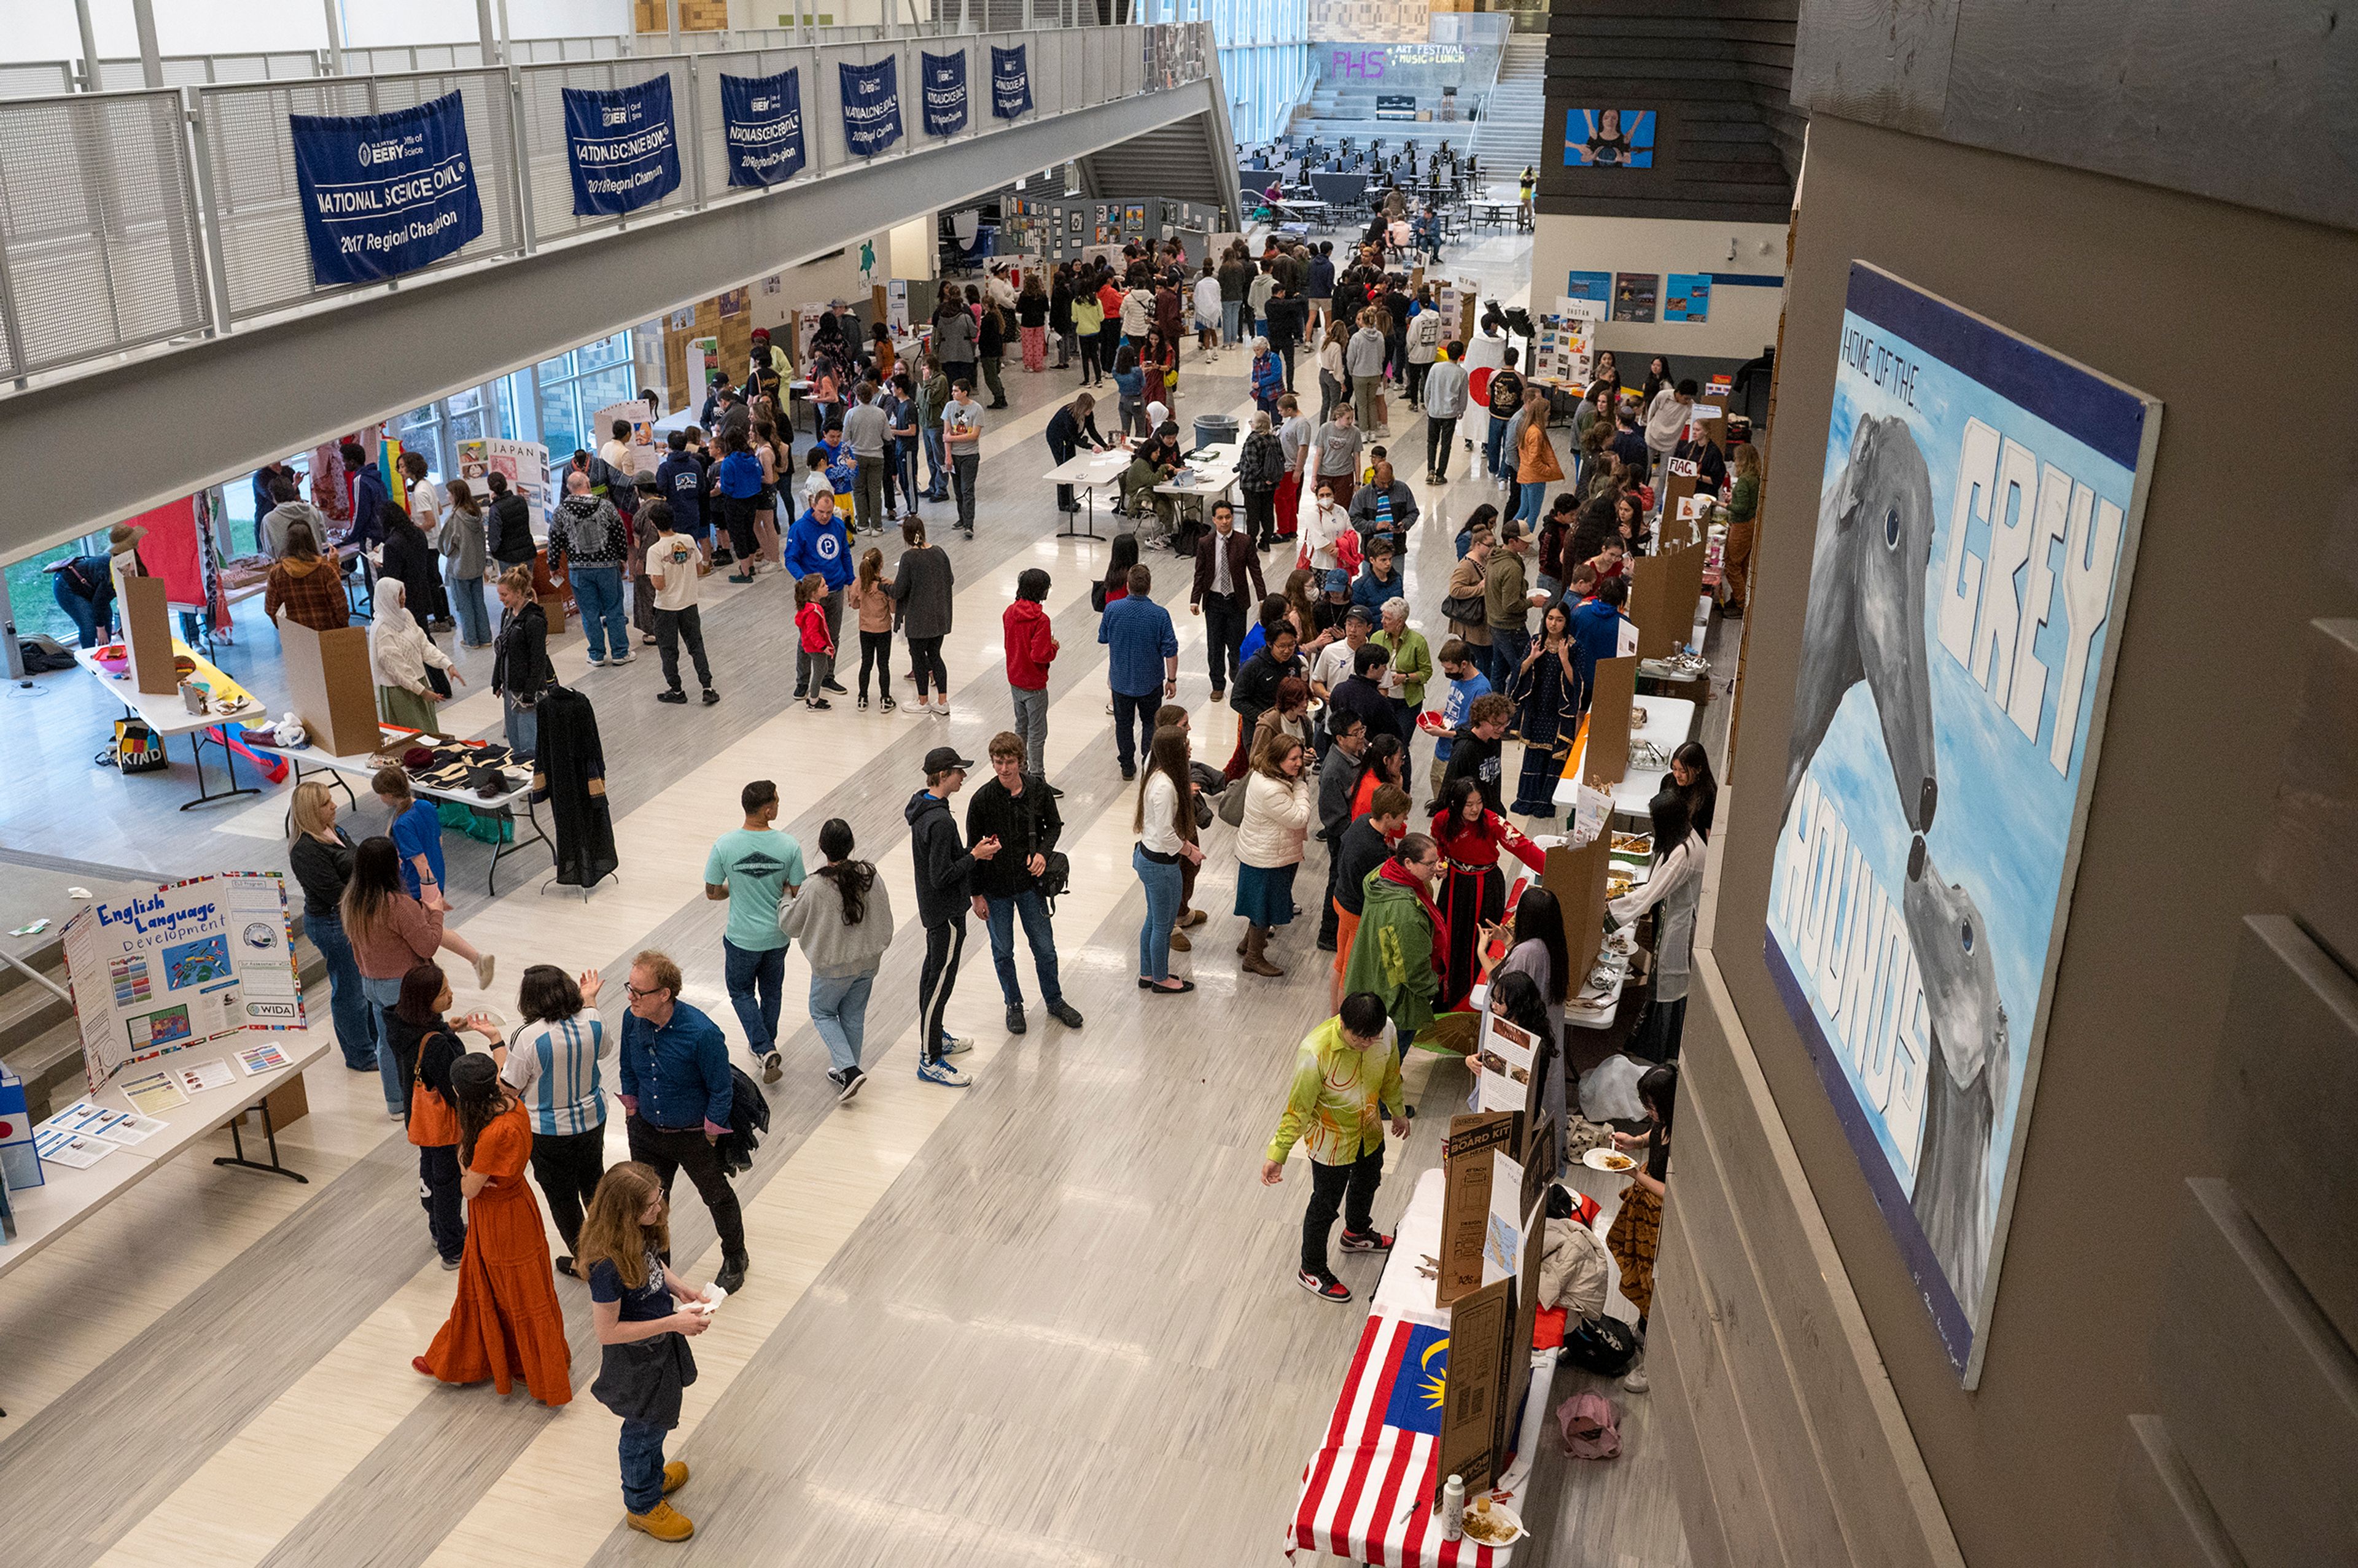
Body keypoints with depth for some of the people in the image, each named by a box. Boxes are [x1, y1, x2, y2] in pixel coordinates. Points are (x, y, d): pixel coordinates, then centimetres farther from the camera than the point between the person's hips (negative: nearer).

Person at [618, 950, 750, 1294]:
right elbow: (628, 1071, 5)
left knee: (717, 1197, 19)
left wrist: (710, 1137, -12)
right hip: (646, 1131, 4)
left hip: (694, 1135, -4)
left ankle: (735, 1259, 43)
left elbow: (721, 1091, -20)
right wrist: (632, 1114, 10)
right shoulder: (633, 1020, -15)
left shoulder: (702, 1034, -32)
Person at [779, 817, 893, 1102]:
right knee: (854, 1016, 21)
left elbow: (790, 926, -8)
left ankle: (849, 1069, 5)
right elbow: (885, 923, -2)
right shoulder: (871, 877, -13)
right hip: (868, 963, 4)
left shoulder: (814, 889, -24)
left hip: (833, 967, -4)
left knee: (823, 1013, 19)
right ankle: (846, 1073, 35)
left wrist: (786, 900, 12)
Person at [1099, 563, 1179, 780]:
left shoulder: (1113, 609, -15)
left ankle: (1128, 767, 25)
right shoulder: (1160, 615, -19)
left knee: (1124, 723, 17)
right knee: (1150, 722, 18)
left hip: (1120, 679, 1)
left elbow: (1103, 638, 1)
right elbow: (1170, 651, -14)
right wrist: (1172, 679, -2)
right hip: (1150, 681, -1)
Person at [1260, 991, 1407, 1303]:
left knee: (1368, 1183, 31)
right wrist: (1277, 1154, -22)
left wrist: (1398, 1111, 15)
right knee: (1326, 1204, 15)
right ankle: (1311, 1270, 40)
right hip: (1331, 1141, -6)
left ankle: (1357, 1233, 63)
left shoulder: (1386, 1030, -23)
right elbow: (1298, 1108, -26)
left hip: (1370, 1132, 6)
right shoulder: (1316, 1052, -38)